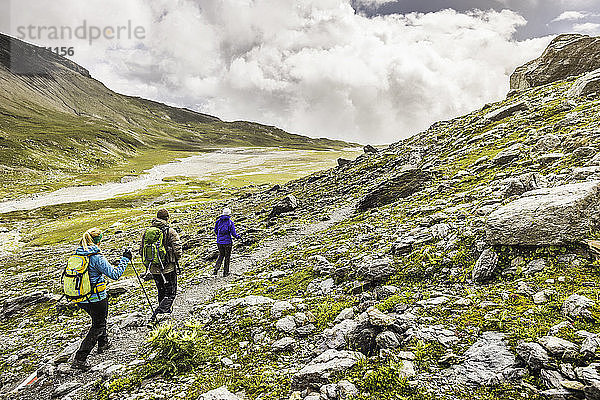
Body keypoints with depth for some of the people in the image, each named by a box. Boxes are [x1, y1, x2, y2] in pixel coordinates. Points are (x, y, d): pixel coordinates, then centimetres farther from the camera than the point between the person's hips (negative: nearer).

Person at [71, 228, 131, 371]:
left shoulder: (77, 254, 1)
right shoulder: (97, 257, -22)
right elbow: (115, 274, -21)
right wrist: (125, 259, -11)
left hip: (81, 300, 8)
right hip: (96, 298, -8)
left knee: (99, 318, 29)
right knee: (98, 326, 8)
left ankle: (103, 343, 47)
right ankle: (79, 359, 4)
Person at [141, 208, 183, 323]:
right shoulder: (171, 232, -14)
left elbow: (142, 251, 7)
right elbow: (178, 251, -19)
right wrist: (176, 258, 3)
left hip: (154, 269, 5)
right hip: (168, 268, -5)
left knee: (161, 291, 24)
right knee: (170, 294, 7)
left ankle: (167, 309, 39)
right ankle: (156, 313, -9)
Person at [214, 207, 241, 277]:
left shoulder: (218, 221, 0)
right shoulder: (230, 222, -12)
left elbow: (216, 231, 10)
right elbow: (233, 233, -12)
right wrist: (237, 236, 9)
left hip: (219, 242, 4)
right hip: (227, 242, -4)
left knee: (221, 255, 21)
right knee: (227, 256, 11)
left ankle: (216, 269, 6)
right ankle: (225, 272, 18)